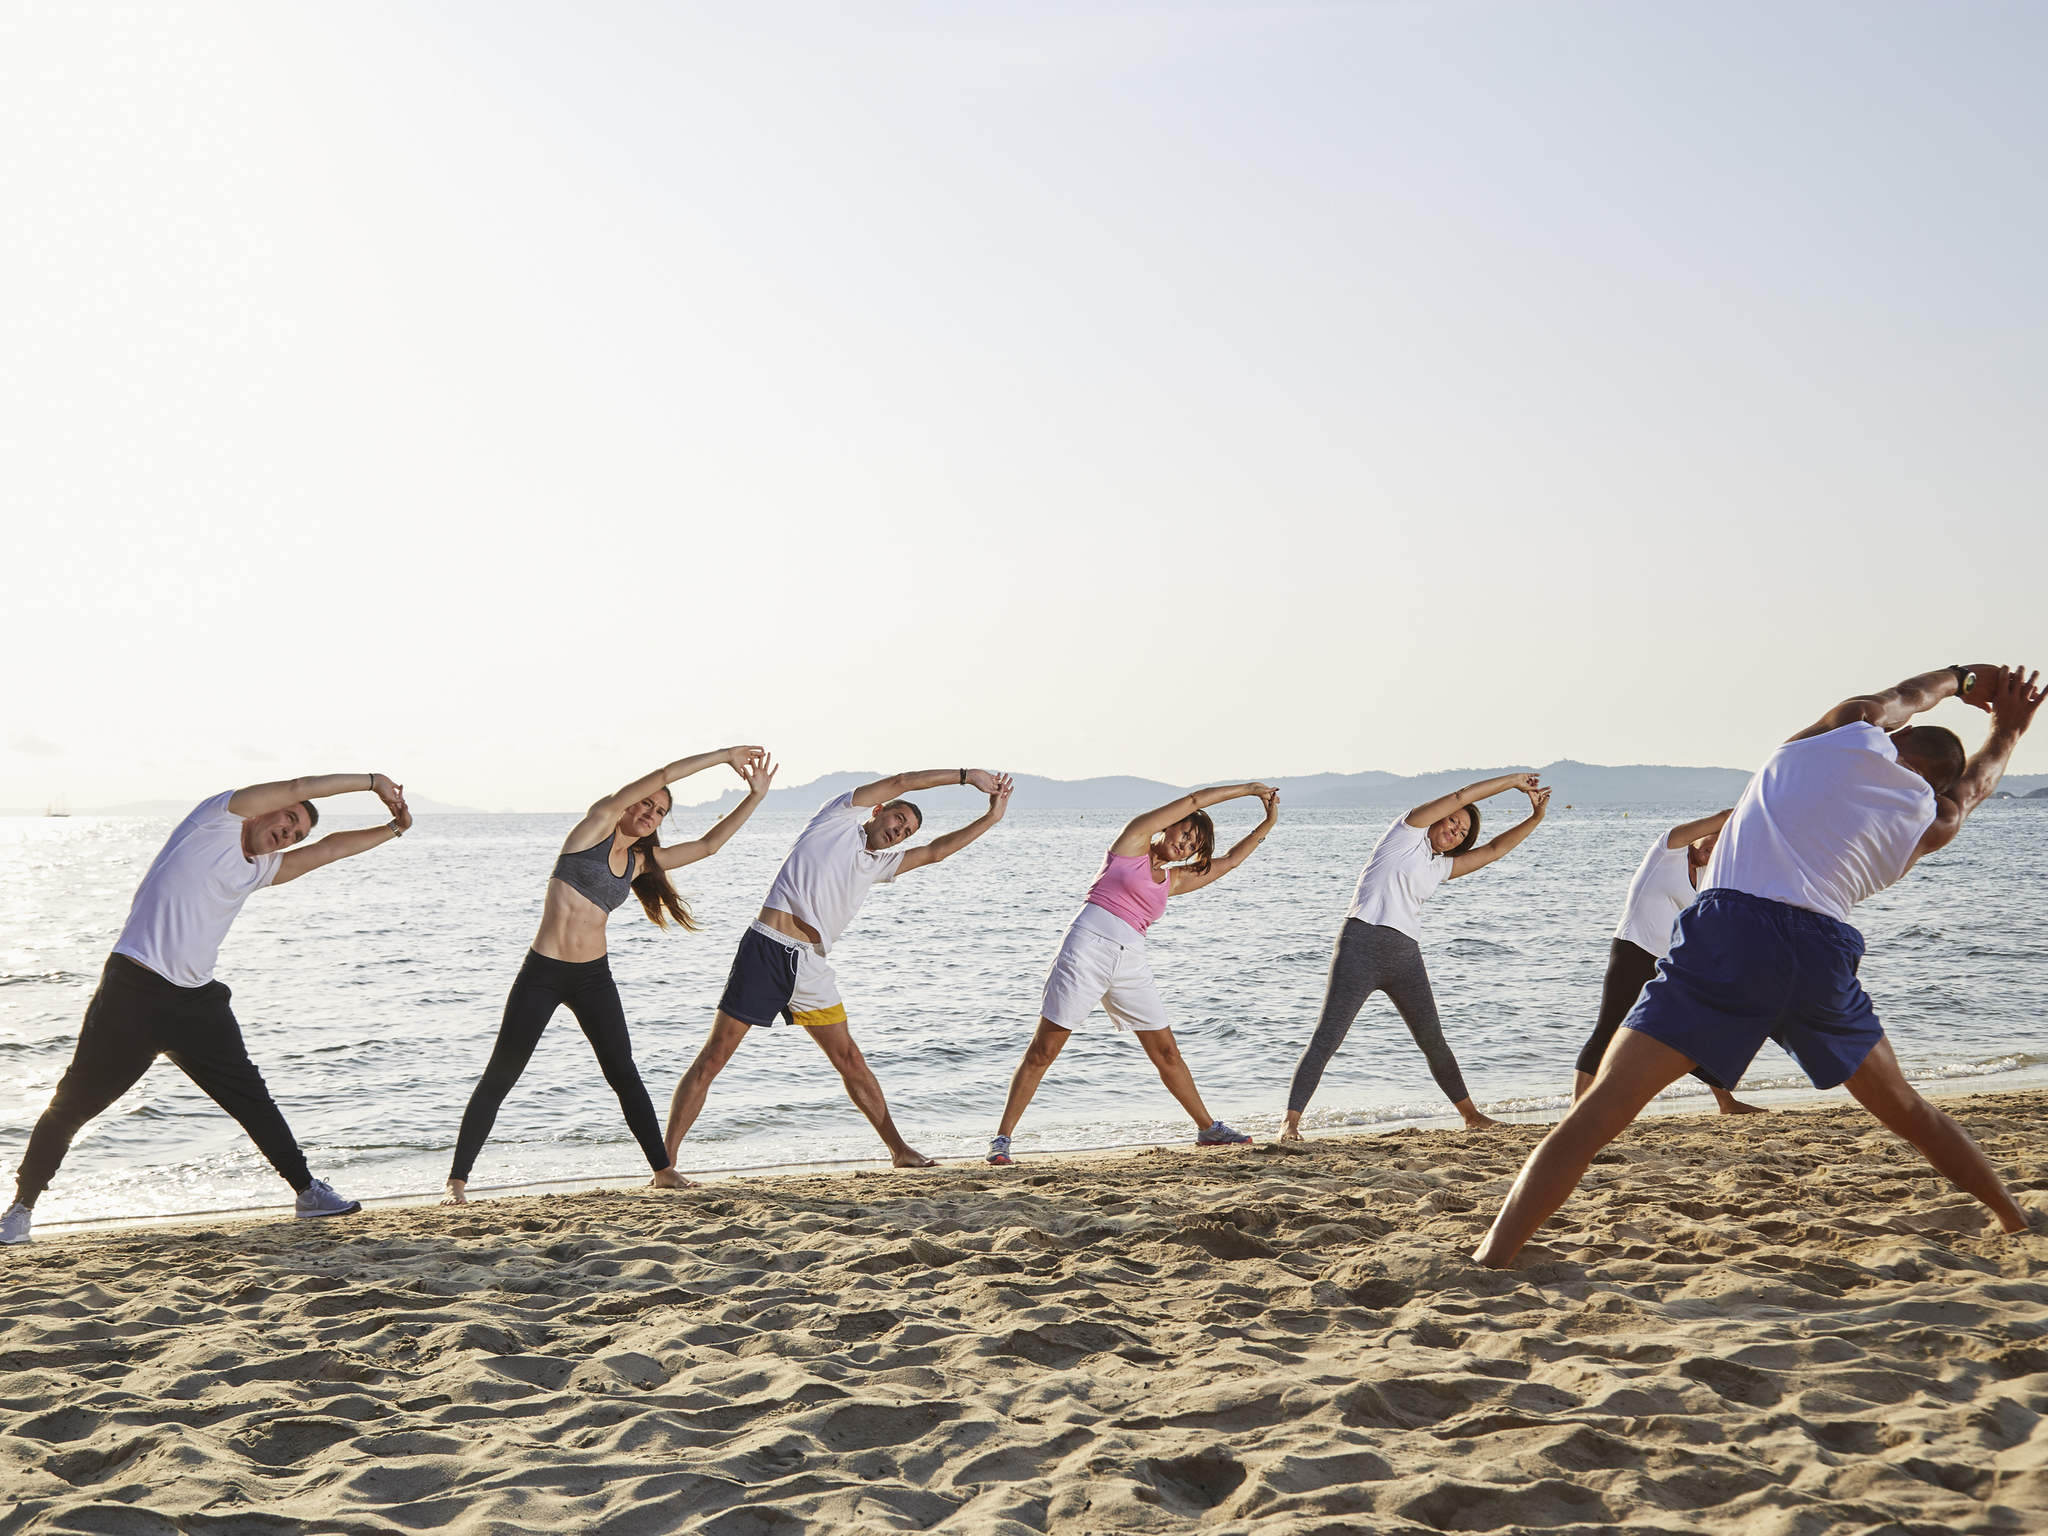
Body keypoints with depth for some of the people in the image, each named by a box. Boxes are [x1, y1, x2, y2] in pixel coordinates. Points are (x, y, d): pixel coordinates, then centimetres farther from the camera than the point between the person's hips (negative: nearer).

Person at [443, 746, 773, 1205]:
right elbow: (661, 776, -12)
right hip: (542, 973, -5)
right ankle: (457, 1180, 4)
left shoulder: (641, 861, 10)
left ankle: (663, 1170, 12)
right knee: (499, 1077, -1)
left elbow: (708, 845, 15)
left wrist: (755, 797, 10)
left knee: (624, 1075, 6)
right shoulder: (595, 827, -5)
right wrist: (722, 755, -8)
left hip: (593, 977, 5)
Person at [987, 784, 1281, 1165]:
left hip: (1129, 963, 6)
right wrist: (1247, 789, 14)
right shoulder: (1133, 839, 6)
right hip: (1088, 947, -6)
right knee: (1042, 1051, -5)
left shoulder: (1173, 880, 20)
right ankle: (1002, 1139, -2)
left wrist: (1267, 826, 21)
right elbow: (1193, 801, 7)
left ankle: (1208, 1128, 24)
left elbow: (1228, 861, 27)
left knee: (1167, 1052, 10)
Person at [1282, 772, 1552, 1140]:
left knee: (1433, 1041, 12)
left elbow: (1493, 849, 24)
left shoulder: (1441, 867, 22)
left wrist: (1535, 817, 16)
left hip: (1406, 957, 7)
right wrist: (1512, 780, 9)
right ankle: (1291, 1122, -11)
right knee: (1326, 1038, -10)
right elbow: (1460, 797, 1)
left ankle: (1471, 1115, 24)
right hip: (1363, 945, -7)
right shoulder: (1408, 832, 4)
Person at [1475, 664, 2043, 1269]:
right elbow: (1969, 789, 45)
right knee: (1908, 1111, 28)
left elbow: (1890, 702, 39)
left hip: (1733, 933, -3)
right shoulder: (1927, 824, 20)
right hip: (1825, 955, 3)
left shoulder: (1850, 736, 14)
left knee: (1602, 1106, -8)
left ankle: (1491, 1258, -18)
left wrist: (1956, 679, 54)